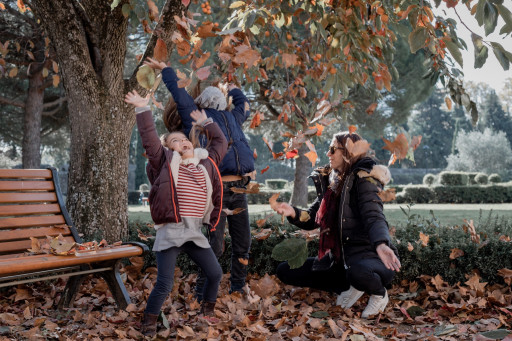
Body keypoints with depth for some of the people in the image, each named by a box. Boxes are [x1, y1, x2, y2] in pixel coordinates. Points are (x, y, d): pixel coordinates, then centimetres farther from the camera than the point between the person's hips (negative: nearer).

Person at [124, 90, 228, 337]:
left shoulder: (206, 162, 14)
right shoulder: (166, 162, 3)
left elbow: (221, 144, 27)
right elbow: (149, 139, -4)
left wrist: (206, 123, 31)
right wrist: (143, 109, -5)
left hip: (195, 232, 5)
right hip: (170, 231, -4)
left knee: (215, 273, 5)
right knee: (164, 284, -6)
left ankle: (208, 310, 31)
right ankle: (149, 320, 17)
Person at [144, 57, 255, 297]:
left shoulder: (232, 118, 20)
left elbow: (244, 105, 40)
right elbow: (179, 93, 8)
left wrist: (231, 86, 50)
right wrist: (165, 69, 18)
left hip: (239, 189, 6)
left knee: (242, 244, 11)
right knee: (215, 245, -5)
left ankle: (238, 288, 27)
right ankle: (202, 293, 9)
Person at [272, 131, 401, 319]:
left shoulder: (362, 178, -11)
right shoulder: (330, 181, 12)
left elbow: (373, 216, -26)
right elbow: (313, 218, 13)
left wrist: (380, 245, -46)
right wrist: (293, 213, -9)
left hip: (366, 255, -8)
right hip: (338, 258, 8)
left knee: (357, 273, -43)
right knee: (285, 270, 3)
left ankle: (379, 294, -3)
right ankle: (349, 287, 5)